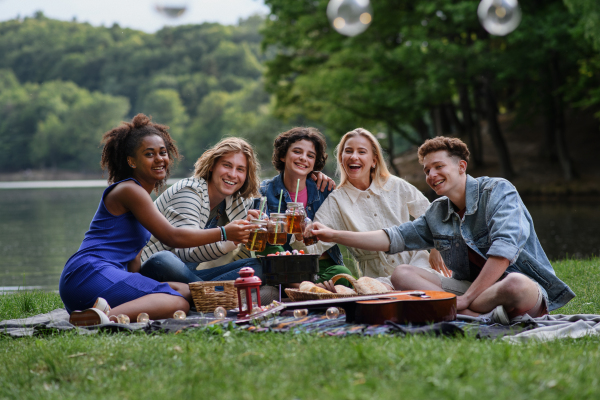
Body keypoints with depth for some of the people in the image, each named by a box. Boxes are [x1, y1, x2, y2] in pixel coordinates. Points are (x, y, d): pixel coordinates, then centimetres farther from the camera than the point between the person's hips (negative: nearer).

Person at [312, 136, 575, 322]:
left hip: (524, 282, -7)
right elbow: (393, 239, 15)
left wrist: (466, 299, -24)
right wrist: (335, 236, 5)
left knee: (515, 287, -42)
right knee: (402, 274, -9)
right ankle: (481, 316, -26)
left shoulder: (498, 191, -7)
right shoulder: (437, 214, 15)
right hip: (471, 287, 7)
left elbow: (504, 250, -20)